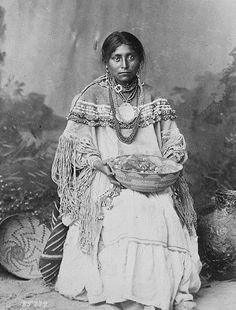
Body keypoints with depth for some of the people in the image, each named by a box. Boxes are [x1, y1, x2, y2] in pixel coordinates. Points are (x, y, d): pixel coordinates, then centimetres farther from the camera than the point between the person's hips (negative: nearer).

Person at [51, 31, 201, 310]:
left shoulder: (152, 99, 14)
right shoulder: (91, 97, 5)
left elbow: (173, 141, 15)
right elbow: (75, 143, 1)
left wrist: (171, 162, -6)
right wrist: (100, 164, -16)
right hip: (106, 179, -2)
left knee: (165, 214, -27)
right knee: (124, 216, -32)